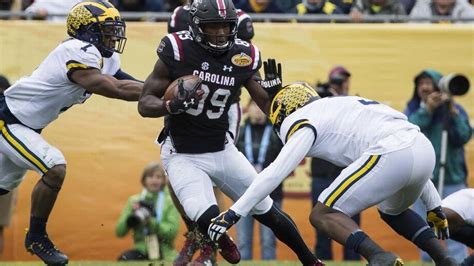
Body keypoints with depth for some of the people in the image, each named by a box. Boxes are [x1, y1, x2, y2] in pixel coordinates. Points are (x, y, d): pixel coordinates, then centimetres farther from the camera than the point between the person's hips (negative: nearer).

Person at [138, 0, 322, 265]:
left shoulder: (242, 57, -6)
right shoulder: (179, 52, -16)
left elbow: (268, 105, 5)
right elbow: (145, 104, -12)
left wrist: (275, 89, -17)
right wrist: (174, 105, -31)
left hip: (222, 150, 4)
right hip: (183, 155, -4)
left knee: (268, 212, 9)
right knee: (209, 220, -23)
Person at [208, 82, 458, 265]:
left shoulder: (305, 121, 12)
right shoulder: (348, 104, 35)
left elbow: (275, 173, 0)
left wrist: (233, 213, 1)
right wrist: (435, 206, 39)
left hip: (391, 154, -8)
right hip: (426, 149, 8)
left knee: (323, 215, 0)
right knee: (392, 210, 36)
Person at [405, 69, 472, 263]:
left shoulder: (454, 109, -1)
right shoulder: (412, 110, 7)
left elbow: (463, 136, -13)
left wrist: (452, 112, -24)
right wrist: (427, 110, -20)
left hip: (451, 180, -3)